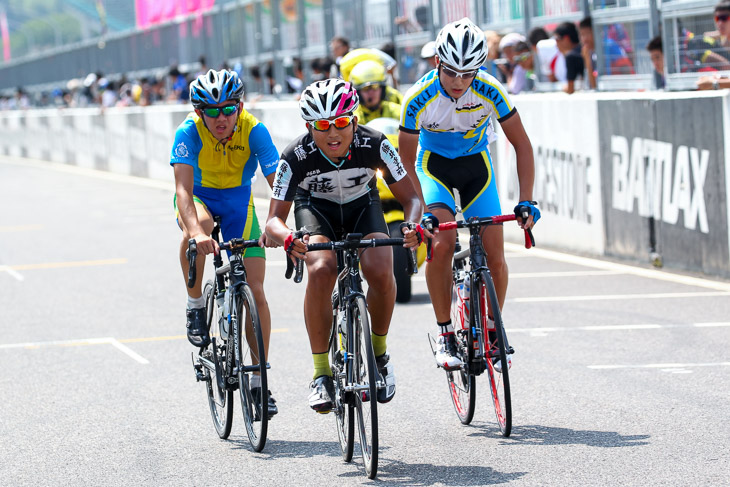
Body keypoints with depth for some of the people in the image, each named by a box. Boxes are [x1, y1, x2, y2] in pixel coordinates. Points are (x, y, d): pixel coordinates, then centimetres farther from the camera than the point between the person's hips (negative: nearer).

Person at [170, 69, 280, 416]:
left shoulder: (253, 130, -27)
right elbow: (183, 188, -39)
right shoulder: (189, 132, -29)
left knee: (255, 291, -7)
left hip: (237, 197, 1)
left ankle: (259, 381, 3)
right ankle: (195, 306, -15)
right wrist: (197, 231, -57)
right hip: (198, 195, -1)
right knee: (196, 230, -39)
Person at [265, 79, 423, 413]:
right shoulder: (296, 157, -31)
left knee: (380, 271, -28)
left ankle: (379, 354, -1)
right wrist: (288, 238, -52)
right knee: (320, 271, -31)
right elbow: (275, 218, -28)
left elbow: (411, 199, -23)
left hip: (362, 206, 1)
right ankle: (321, 374, -22)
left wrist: (412, 227, -46)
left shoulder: (374, 145, -29)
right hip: (315, 207, -1)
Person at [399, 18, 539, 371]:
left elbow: (521, 145, -16)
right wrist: (423, 211, -28)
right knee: (441, 244, -25)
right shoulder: (418, 99, -28)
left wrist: (526, 201, -23)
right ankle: (444, 333, -10)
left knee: (494, 254, -10)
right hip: (433, 165, -1)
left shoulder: (490, 91, -25)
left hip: (475, 164, 1)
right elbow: (406, 162, -18)